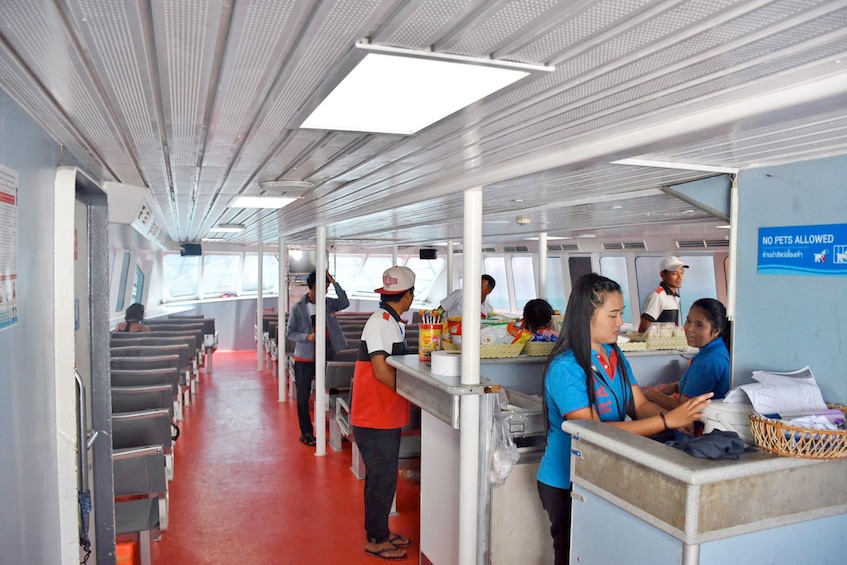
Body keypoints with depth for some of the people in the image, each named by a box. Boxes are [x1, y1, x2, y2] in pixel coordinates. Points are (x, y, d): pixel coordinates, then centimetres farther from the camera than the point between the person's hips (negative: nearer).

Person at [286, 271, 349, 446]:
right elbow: (290, 332, -4)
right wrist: (307, 337, -21)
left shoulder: (327, 303, 4)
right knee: (303, 397, 4)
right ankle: (306, 433, 16)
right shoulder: (298, 307, -6)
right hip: (304, 358, -3)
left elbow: (345, 303, -10)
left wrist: (335, 283, -14)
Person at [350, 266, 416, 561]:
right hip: (375, 418, -9)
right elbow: (381, 372, -23)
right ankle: (375, 540, 18)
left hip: (387, 416, 9)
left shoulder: (392, 322, 11)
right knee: (380, 479, 3)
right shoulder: (380, 323, -20)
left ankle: (381, 531, 32)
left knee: (385, 477, 18)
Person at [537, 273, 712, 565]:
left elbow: (640, 405, -1)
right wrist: (667, 420, -31)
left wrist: (681, 419, -21)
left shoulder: (615, 355, 2)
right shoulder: (565, 367, -23)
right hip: (567, 485, -7)